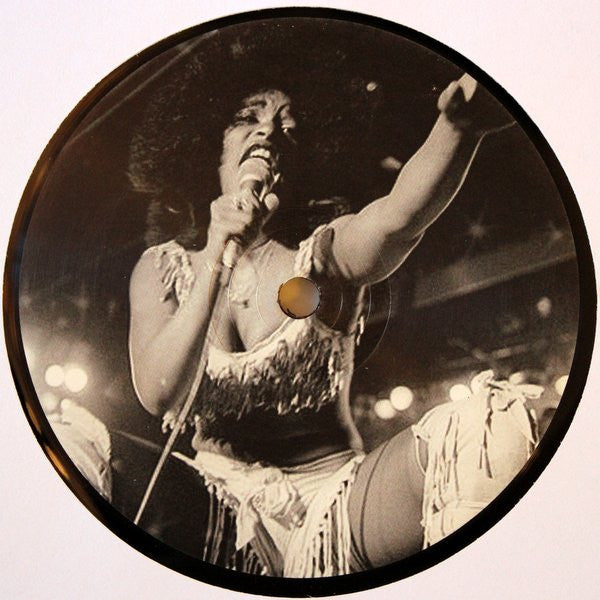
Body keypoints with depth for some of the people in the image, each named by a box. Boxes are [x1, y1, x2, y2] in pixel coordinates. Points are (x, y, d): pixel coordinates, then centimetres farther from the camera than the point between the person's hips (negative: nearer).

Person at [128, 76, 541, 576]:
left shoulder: (324, 256, 0)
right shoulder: (164, 268, 4)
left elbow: (400, 218, -25)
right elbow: (159, 398, -12)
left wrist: (460, 123, -45)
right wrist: (214, 262, -21)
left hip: (333, 501, -3)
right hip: (222, 512, 4)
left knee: (491, 429, -29)